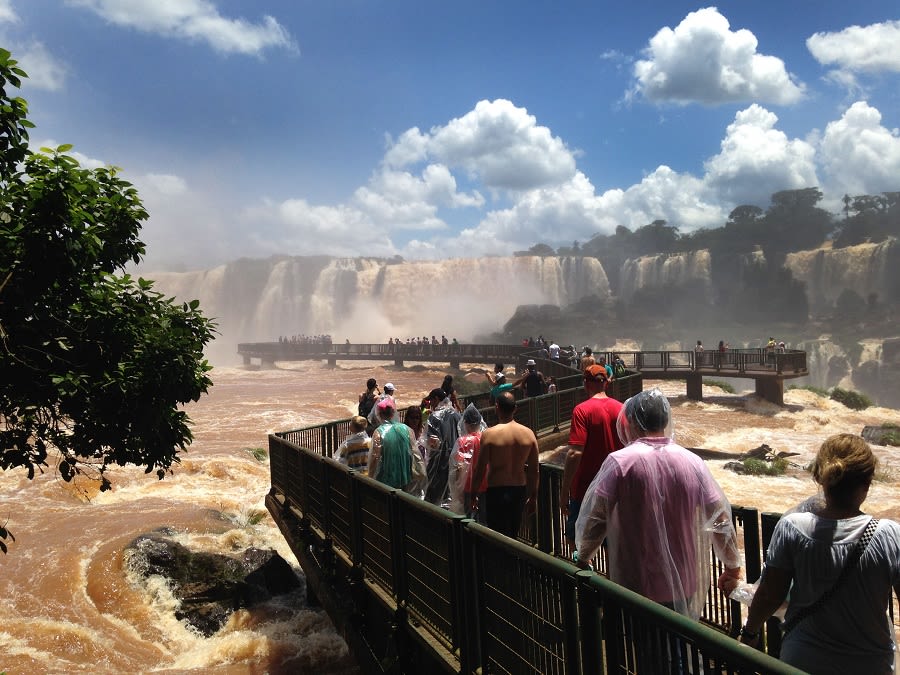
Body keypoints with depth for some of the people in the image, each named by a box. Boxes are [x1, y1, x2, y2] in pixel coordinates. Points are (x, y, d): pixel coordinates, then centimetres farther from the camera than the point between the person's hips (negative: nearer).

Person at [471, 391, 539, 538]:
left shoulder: (489, 434, -14)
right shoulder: (528, 434, -3)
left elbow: (480, 469, -9)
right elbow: (533, 470, 3)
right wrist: (533, 496, 14)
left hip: (497, 492, -4)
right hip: (520, 491, 4)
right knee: (513, 534, 19)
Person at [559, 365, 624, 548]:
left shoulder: (582, 410, -15)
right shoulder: (621, 409, 1)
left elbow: (575, 453, -21)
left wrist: (564, 491, -16)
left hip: (585, 489, -5)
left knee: (576, 540, 11)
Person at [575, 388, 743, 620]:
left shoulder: (620, 462, -15)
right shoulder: (692, 462, -5)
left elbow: (594, 519, -14)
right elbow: (721, 519, -1)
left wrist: (582, 558, 4)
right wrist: (732, 567, 13)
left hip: (636, 585, -3)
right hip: (684, 585, 3)